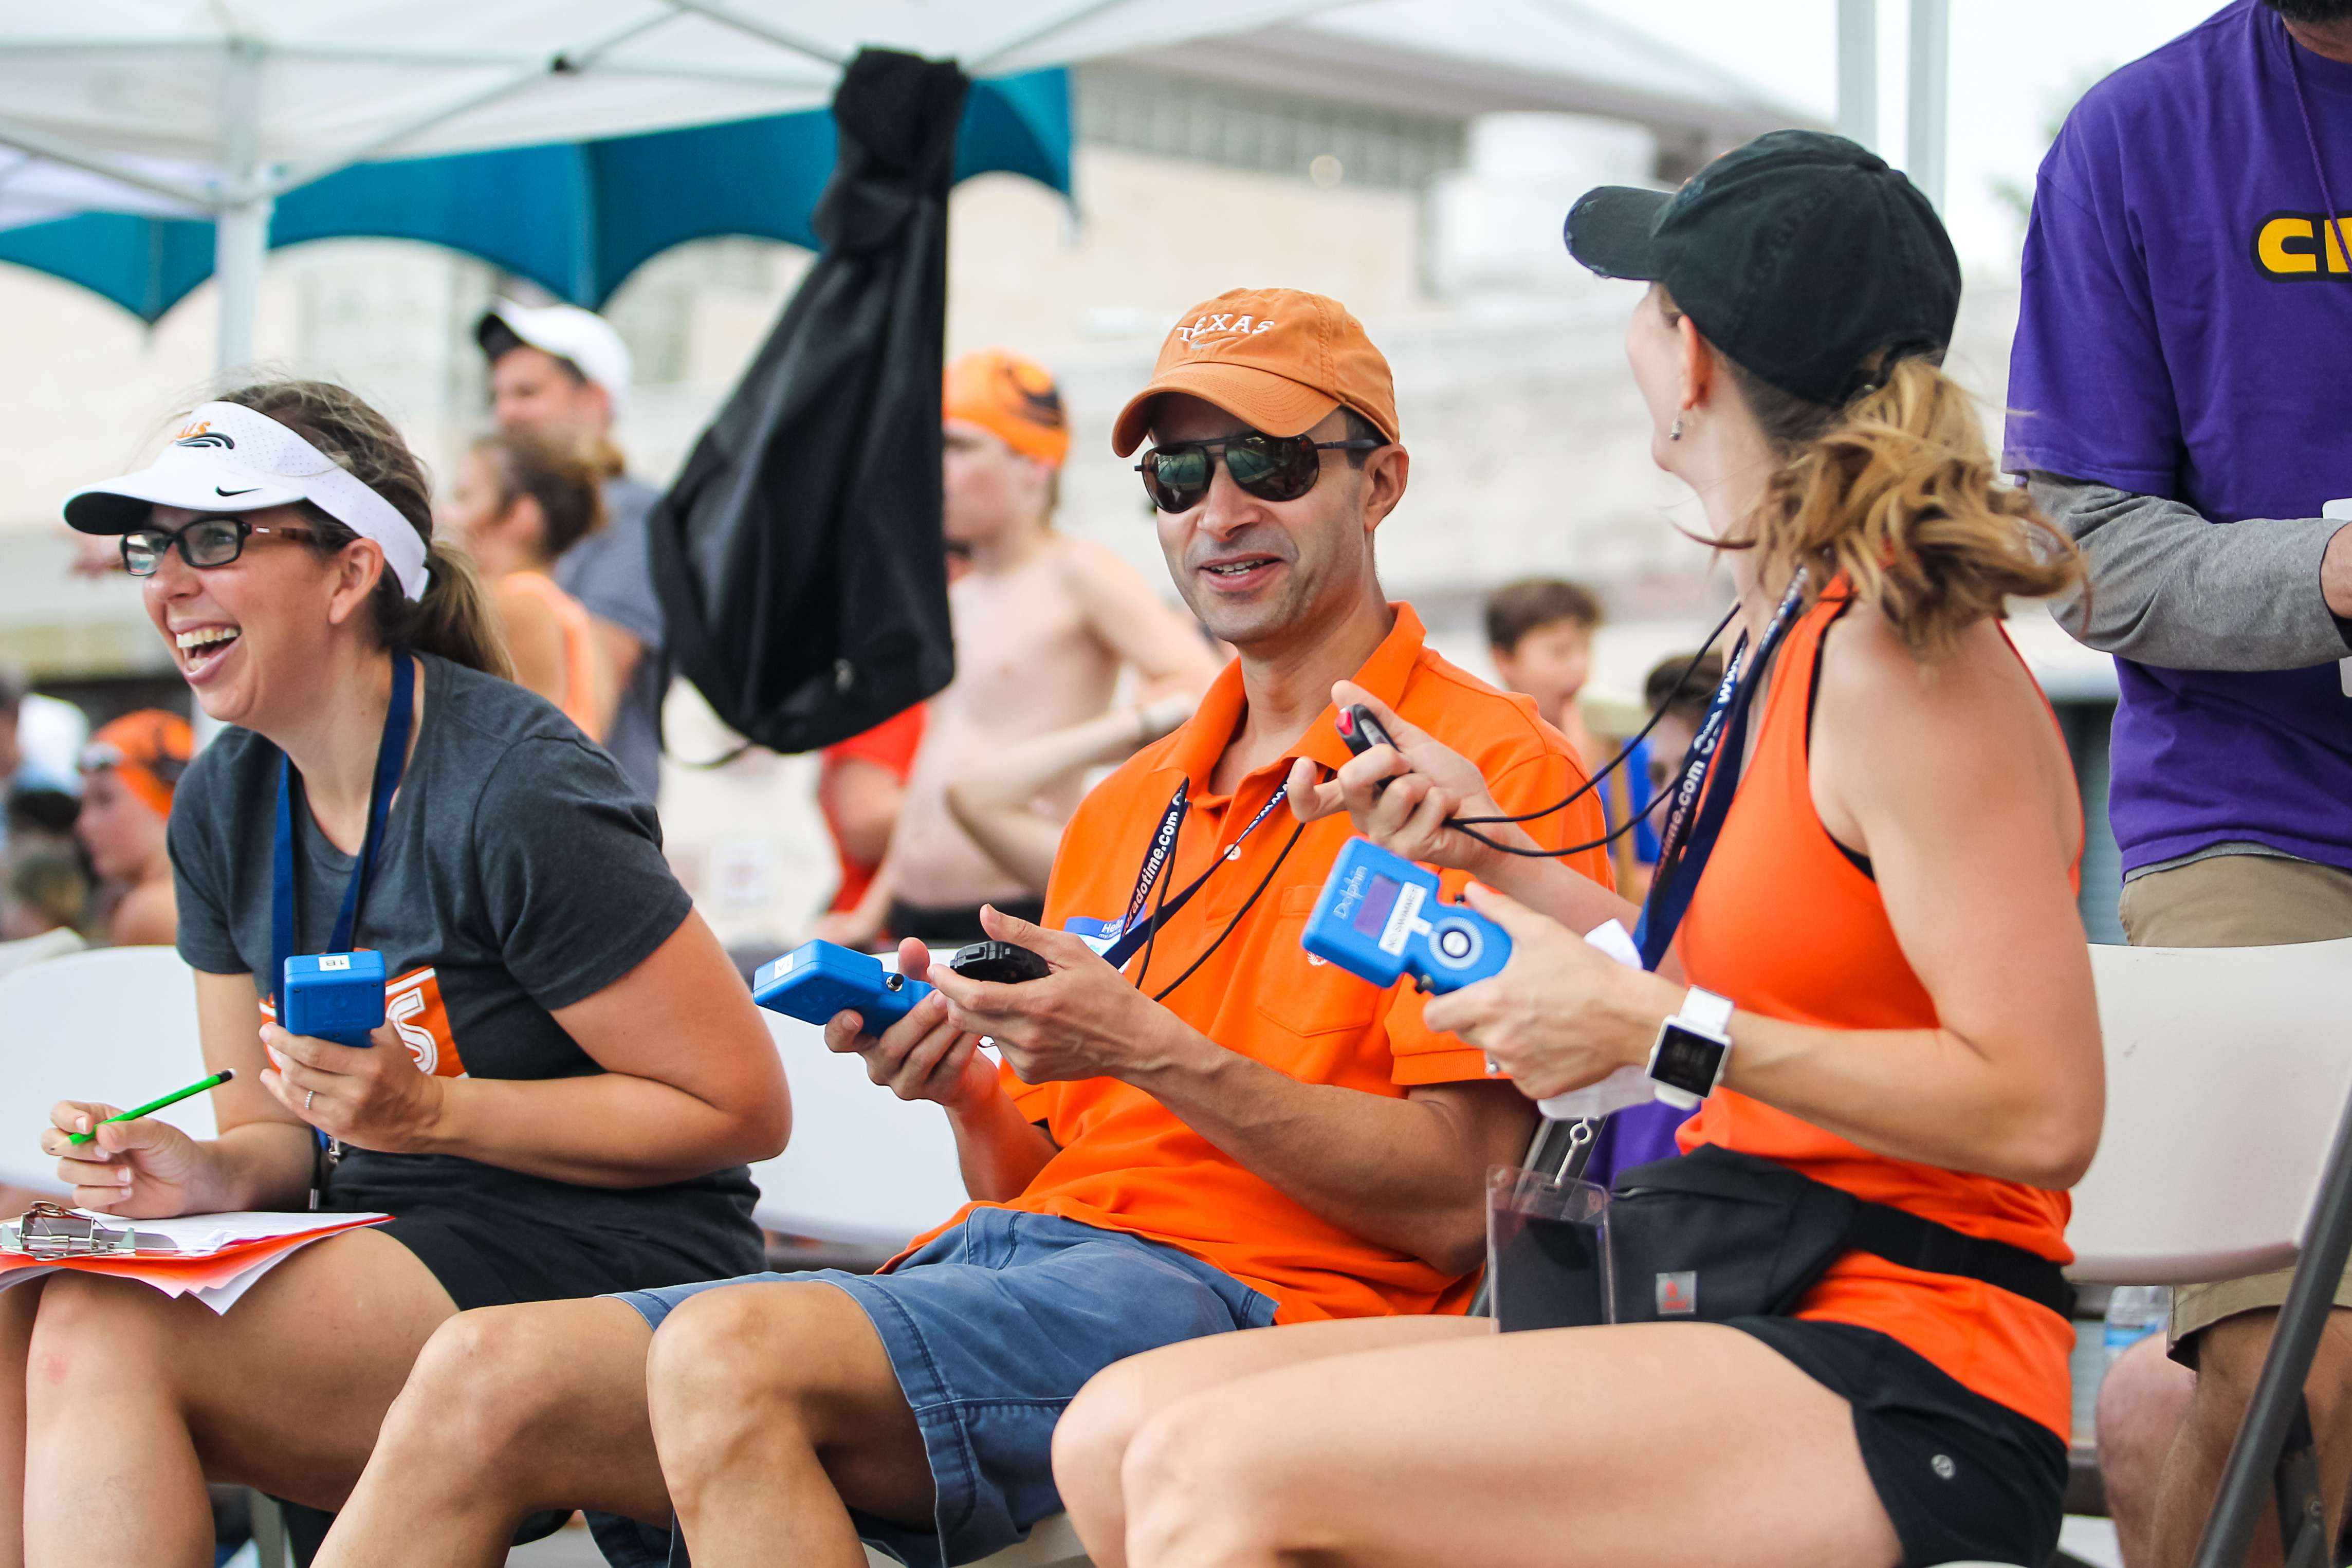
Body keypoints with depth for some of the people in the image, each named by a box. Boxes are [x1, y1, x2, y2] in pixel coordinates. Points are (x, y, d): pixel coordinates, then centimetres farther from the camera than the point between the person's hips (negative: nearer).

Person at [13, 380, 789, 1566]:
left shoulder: (514, 794, -15)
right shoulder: (222, 805, 9)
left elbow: (741, 1109, -13)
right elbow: (283, 1128, 15)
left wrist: (429, 1110, -19)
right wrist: (211, 1173, -9)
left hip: (597, 1266, -7)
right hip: (386, 1241, 7)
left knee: (102, 1338, -26)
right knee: (21, 1318, -19)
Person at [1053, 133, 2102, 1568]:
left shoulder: (1907, 663, -13)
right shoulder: (1798, 641, 15)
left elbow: (2040, 1107, -18)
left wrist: (1651, 1027, -16)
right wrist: (1495, 852, 18)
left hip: (1903, 1394, -9)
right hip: (1754, 1313, 9)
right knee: (1121, 1433, -5)